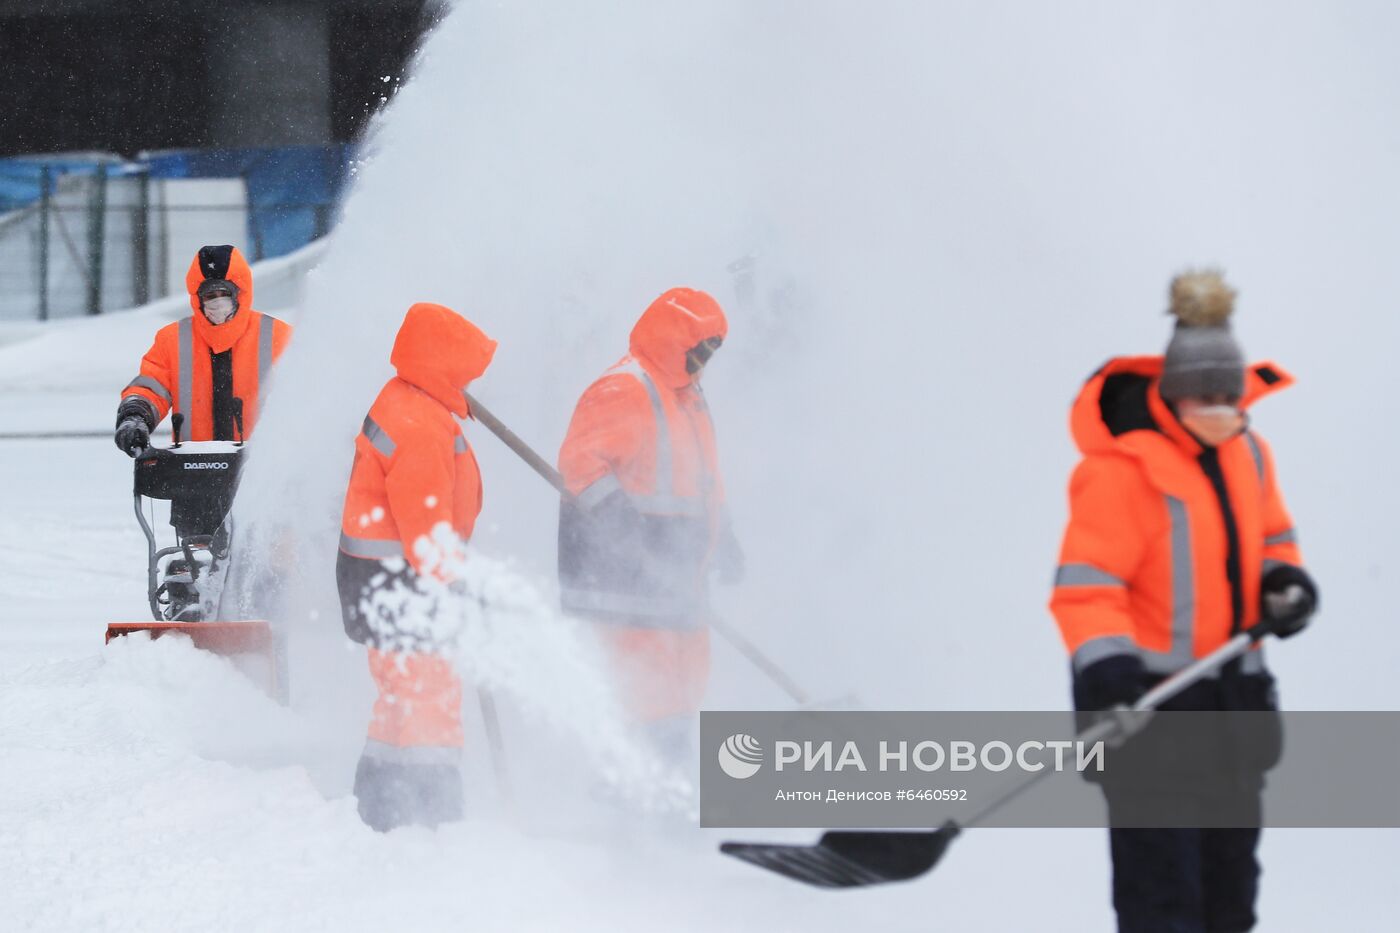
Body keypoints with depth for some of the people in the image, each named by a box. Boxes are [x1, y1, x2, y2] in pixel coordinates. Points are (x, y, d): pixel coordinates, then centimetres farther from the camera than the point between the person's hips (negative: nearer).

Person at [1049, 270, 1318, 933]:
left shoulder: (1246, 454, 8)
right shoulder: (1124, 468, -17)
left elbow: (1270, 538, 24)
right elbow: (1086, 582, -21)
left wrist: (1283, 582, 2)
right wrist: (1104, 671, -33)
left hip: (1234, 694, 8)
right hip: (1149, 699, -8)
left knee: (1231, 865, 15)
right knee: (1160, 878, -10)